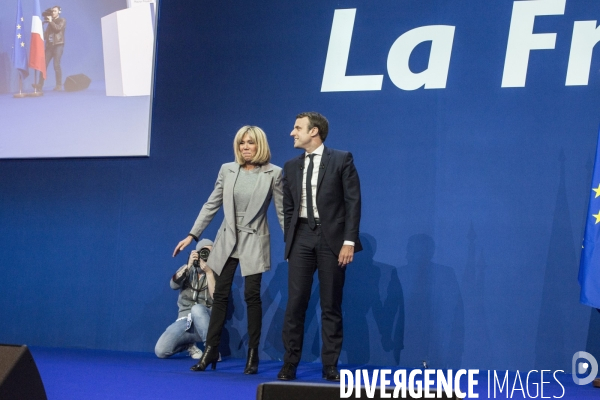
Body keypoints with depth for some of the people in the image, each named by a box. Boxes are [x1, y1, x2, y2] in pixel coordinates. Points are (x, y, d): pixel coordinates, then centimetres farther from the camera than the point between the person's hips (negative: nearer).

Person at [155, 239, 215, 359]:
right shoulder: (187, 270, 10)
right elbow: (173, 285, -10)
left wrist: (209, 272, -18)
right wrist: (188, 266, -21)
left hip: (205, 320, -2)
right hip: (185, 320, 3)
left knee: (197, 309, -39)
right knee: (160, 351, -20)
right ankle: (188, 344, 9)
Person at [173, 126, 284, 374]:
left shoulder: (273, 173, -6)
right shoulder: (227, 170, 2)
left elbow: (282, 211, -3)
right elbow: (211, 205, 5)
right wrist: (192, 235, 1)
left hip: (254, 242, -3)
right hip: (227, 240, 3)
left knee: (252, 295, -4)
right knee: (220, 295, 6)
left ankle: (253, 355, 6)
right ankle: (210, 351, 12)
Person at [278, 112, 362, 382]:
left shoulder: (341, 160, -1)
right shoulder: (291, 166, 13)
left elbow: (353, 202, -5)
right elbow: (288, 208, 15)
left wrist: (349, 241, -12)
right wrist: (289, 242, 8)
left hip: (331, 238, -3)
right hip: (301, 237, 4)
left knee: (331, 306, 3)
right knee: (295, 303, 0)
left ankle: (330, 366, 10)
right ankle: (289, 364, 7)